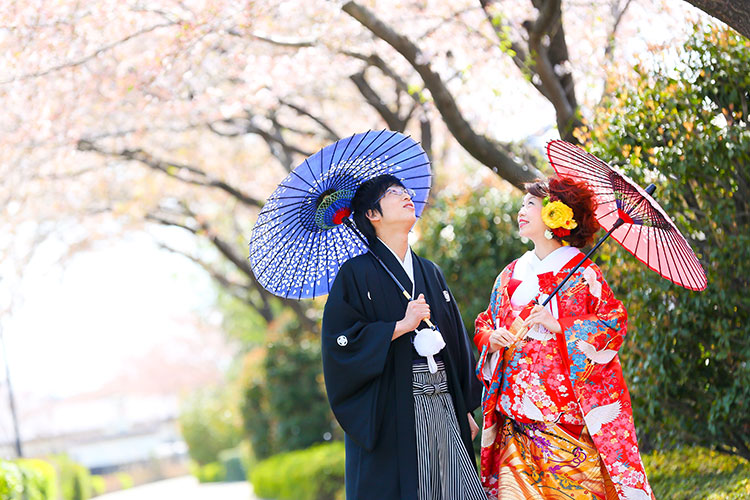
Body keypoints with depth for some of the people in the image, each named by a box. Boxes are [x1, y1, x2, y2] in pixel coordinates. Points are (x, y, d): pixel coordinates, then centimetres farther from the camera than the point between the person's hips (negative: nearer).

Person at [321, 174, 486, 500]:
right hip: (391, 414, -5)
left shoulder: (430, 273, 17)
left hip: (442, 407, 5)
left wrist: (466, 410, 14)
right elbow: (338, 342, -11)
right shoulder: (357, 273, -1)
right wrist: (400, 326, -16)